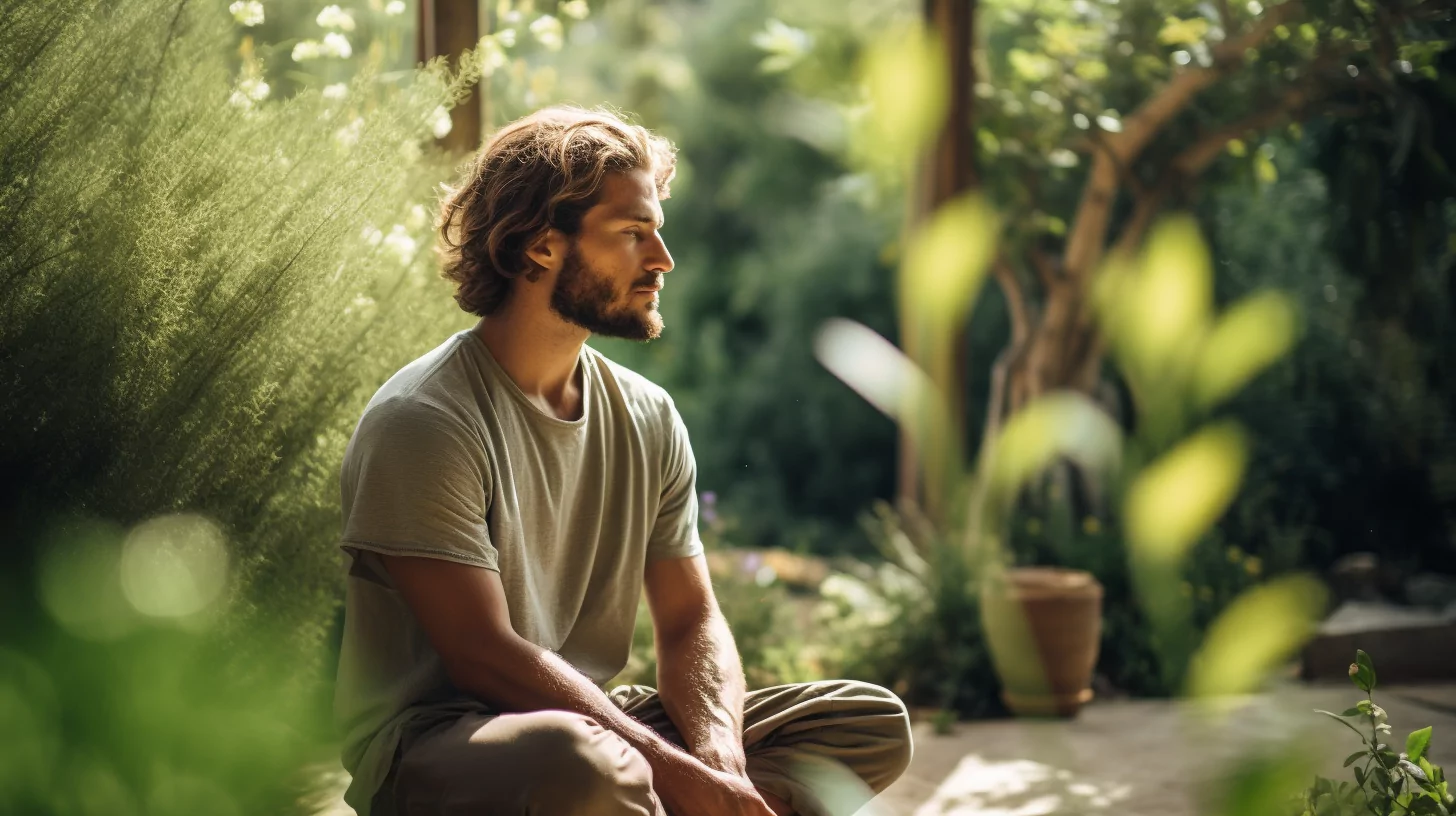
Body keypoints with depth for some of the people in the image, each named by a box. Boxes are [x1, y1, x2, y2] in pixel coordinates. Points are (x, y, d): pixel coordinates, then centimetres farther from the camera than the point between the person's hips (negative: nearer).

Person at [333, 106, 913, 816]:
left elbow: (691, 623, 7)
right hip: (428, 749, -7)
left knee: (872, 719, 0)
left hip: (593, 723, 7)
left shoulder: (648, 418, 7)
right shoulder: (423, 423, -15)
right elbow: (485, 655, -21)